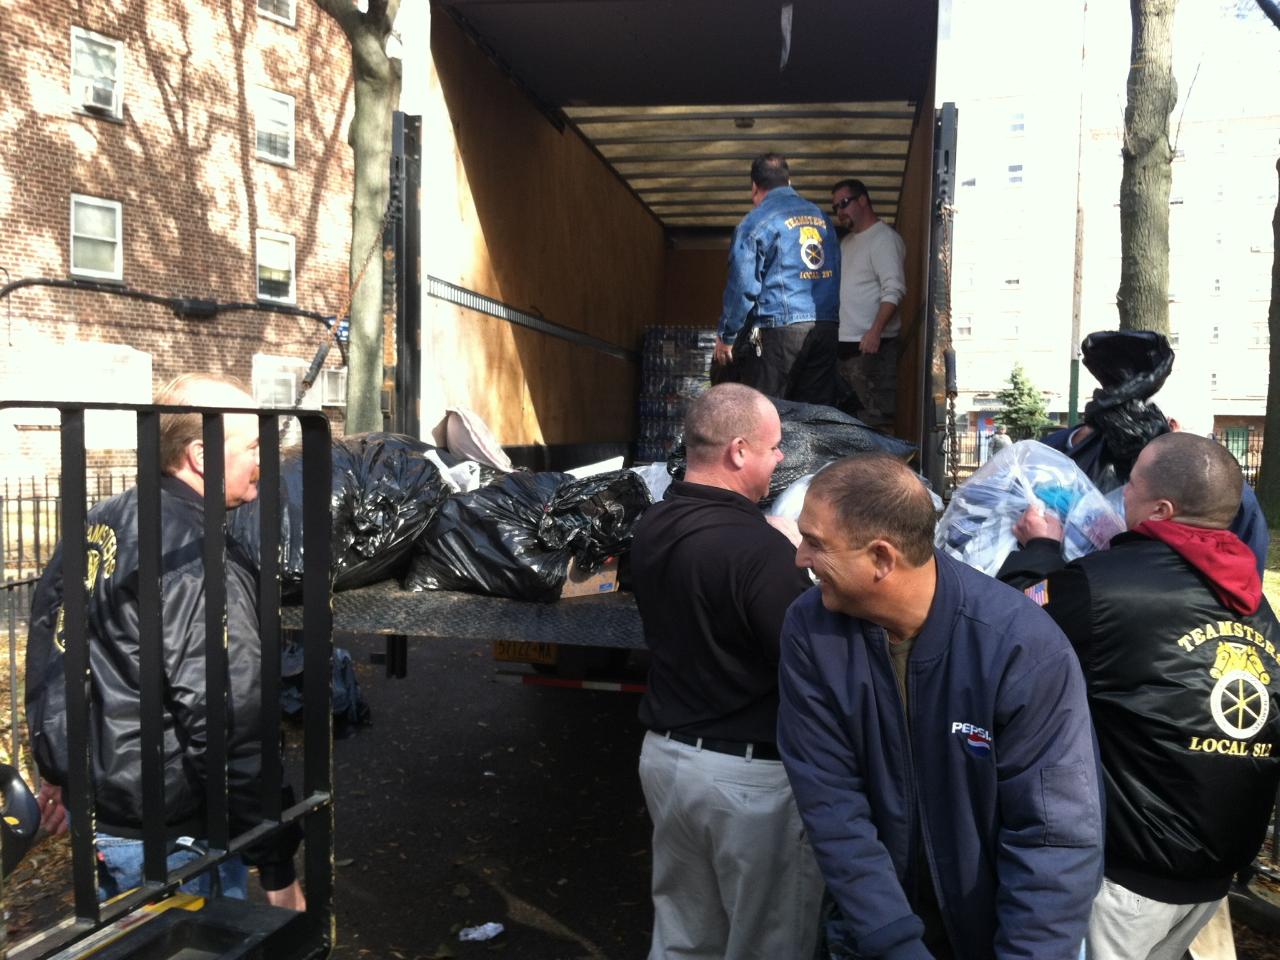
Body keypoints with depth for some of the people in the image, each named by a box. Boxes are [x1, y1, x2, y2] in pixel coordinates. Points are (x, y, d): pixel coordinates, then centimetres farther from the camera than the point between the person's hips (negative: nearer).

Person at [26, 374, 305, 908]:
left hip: (91, 800, 9)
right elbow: (231, 728, -27)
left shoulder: (98, 525, 3)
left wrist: (59, 772, 26)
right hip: (172, 837, -9)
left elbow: (46, 651, 15)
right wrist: (278, 867, -19)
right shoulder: (201, 567, -25)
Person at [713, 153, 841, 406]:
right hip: (826, 332, 6)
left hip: (779, 329, -6)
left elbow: (742, 286, -8)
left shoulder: (756, 221, -4)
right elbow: (835, 276, 16)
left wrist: (725, 337, 0)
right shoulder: (821, 217, 15)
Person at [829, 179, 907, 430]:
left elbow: (894, 290, -17)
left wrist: (875, 330, -28)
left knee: (876, 419, -10)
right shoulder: (847, 242, 21)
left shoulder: (884, 238, -7)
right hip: (845, 344, 9)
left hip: (871, 345, -9)